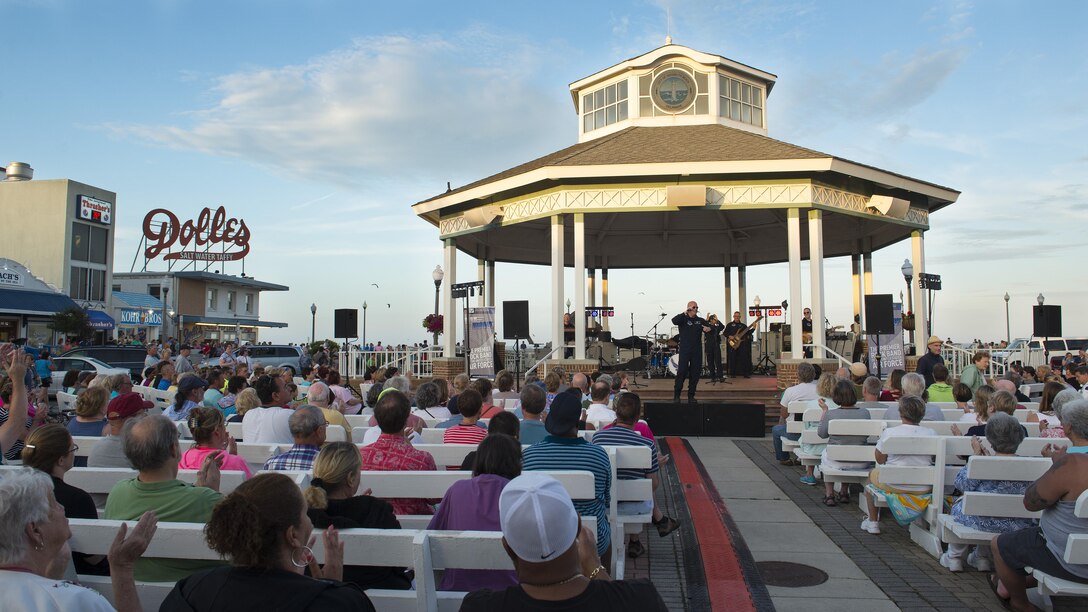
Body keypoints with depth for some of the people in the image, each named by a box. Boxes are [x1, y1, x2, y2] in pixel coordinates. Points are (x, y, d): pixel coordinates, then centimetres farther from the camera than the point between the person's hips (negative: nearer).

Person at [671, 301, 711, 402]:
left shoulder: (700, 320, 13)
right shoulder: (683, 319, 2)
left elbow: (710, 329, 14)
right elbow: (674, 321, -18)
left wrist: (708, 329, -9)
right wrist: (685, 313, -24)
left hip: (697, 351, 4)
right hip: (685, 350, -4)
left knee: (695, 373, 5)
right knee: (682, 371, -9)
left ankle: (691, 395, 15)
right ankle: (676, 395, -1)